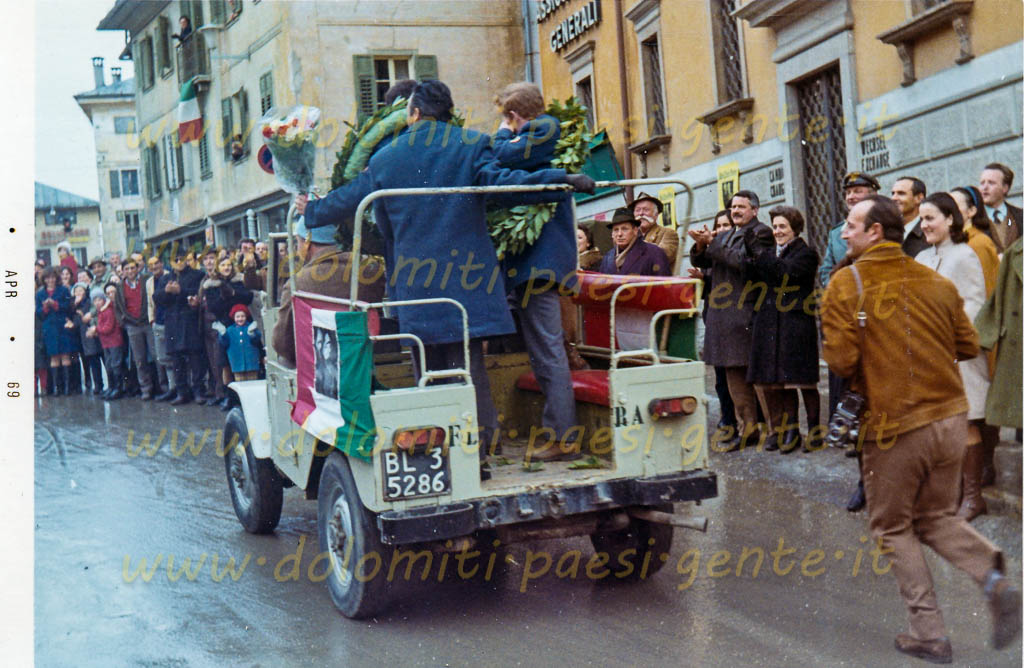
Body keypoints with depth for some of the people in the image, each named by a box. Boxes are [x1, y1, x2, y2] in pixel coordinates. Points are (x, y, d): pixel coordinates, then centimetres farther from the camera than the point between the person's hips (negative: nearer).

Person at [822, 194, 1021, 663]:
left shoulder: (846, 284, -9)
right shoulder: (936, 282, 6)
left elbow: (841, 360, -15)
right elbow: (968, 346, 11)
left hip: (894, 425, -5)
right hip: (950, 418, 5)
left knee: (893, 527, 13)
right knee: (937, 518, 21)